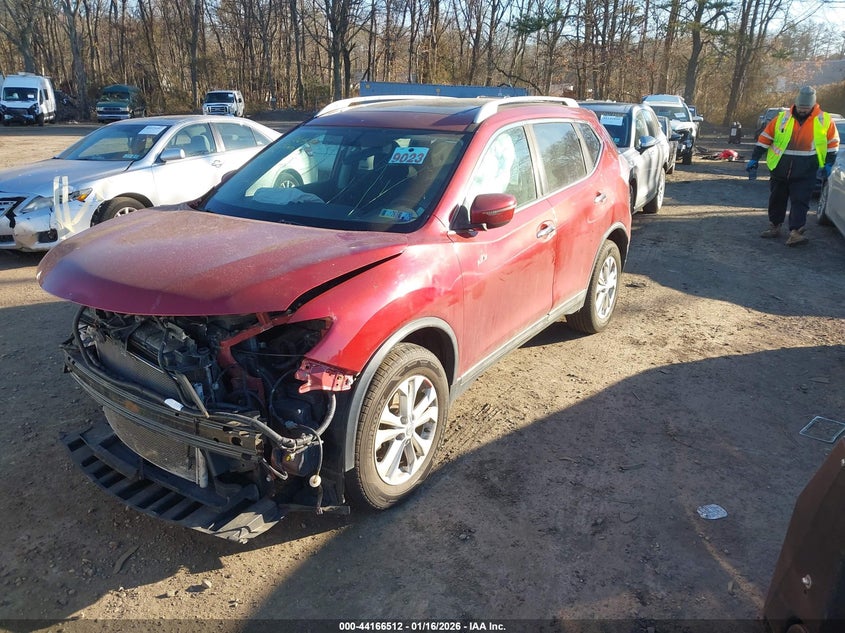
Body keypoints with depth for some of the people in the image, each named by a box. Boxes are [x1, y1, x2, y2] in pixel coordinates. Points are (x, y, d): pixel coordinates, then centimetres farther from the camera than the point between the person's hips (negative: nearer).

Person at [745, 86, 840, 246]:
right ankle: (774, 227, 27)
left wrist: (828, 164, 4)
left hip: (805, 173, -2)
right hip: (780, 171, 2)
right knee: (777, 199, 12)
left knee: (800, 202, -7)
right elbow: (764, 139, 5)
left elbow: (833, 142, 10)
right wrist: (754, 160, 1)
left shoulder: (824, 120, 0)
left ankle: (795, 232, -12)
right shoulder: (782, 118, 1)